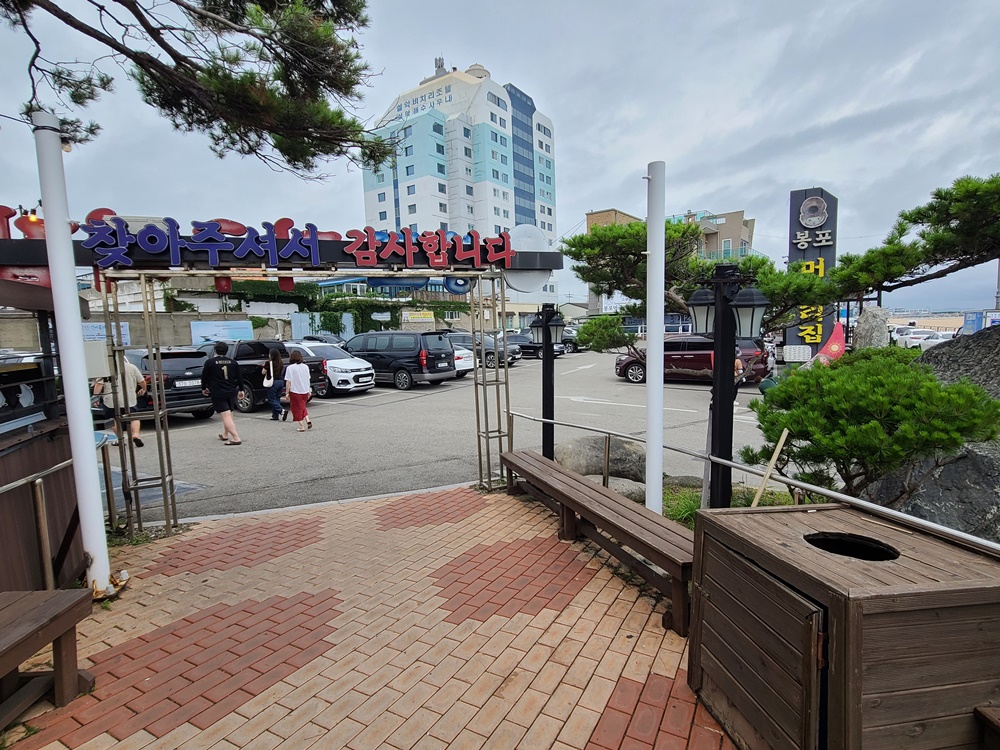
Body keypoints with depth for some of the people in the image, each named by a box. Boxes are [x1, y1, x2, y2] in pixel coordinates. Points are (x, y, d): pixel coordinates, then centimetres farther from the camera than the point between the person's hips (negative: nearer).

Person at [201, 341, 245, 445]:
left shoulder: (210, 362, -6)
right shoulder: (232, 362, 6)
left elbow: (204, 376, 1)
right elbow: (239, 377, 8)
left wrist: (204, 388, 17)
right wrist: (241, 390, 16)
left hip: (218, 393, -5)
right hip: (231, 392, 5)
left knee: (226, 416, -10)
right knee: (228, 414, 20)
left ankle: (236, 438, -19)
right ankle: (225, 435, 35)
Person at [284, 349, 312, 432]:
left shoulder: (290, 368, -11)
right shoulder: (306, 367, 2)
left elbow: (288, 382, -12)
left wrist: (287, 393, -4)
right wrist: (309, 390, 17)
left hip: (295, 392, -4)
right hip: (305, 391, 5)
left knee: (297, 409, 7)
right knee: (302, 407, 22)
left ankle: (302, 427, 7)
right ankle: (308, 420, 5)